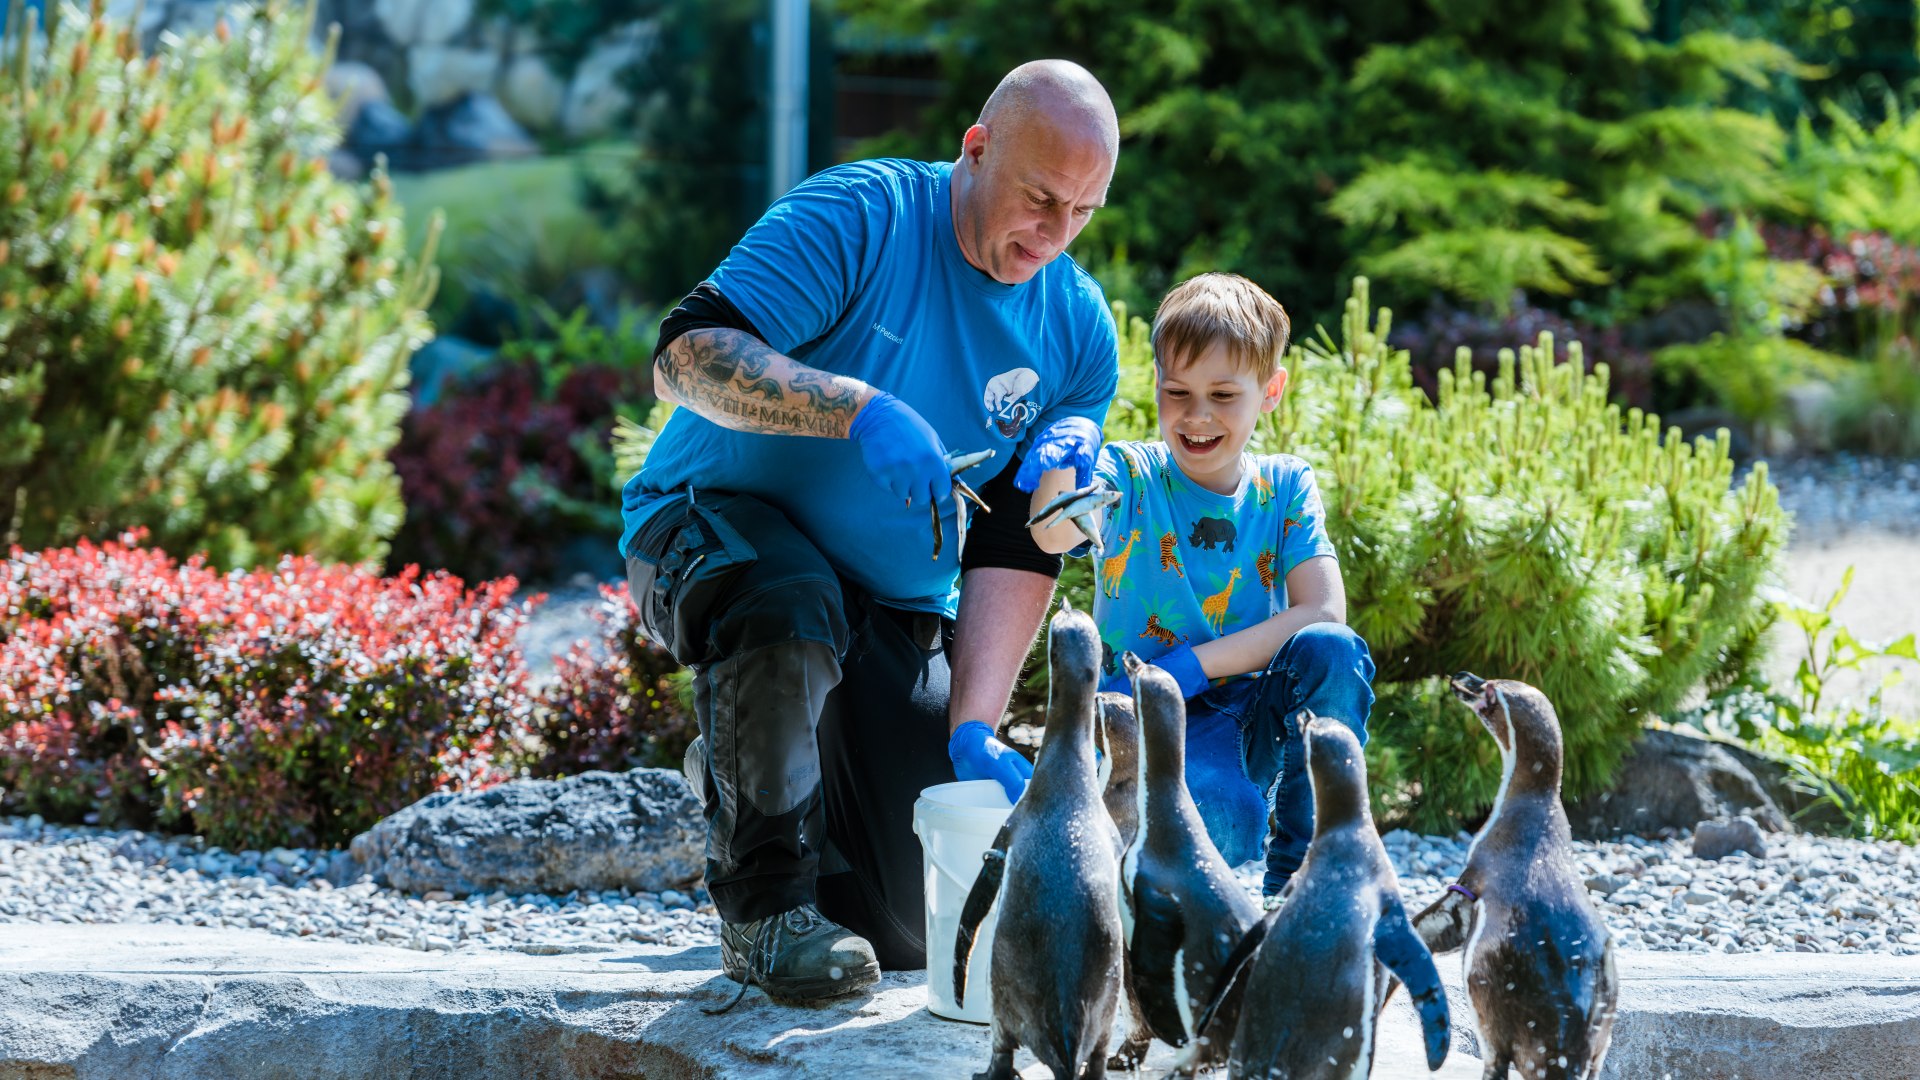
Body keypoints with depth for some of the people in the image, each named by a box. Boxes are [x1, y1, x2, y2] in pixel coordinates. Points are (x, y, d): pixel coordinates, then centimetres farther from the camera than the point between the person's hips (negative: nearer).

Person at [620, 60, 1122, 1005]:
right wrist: (860, 407, -43)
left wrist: (972, 731, -17)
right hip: (715, 523, -5)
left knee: (913, 928, -1)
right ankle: (763, 907, -23)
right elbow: (687, 357, -30)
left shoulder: (1079, 334, -4)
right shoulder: (859, 217, -20)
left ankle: (738, 769, 31)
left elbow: (1015, 555, -5)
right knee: (792, 604, -42)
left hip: (895, 605, 5)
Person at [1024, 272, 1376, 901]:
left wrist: (1194, 665, -18)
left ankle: (1299, 881, -14)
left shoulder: (1285, 489, 5)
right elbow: (1052, 534, -26)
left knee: (1332, 652, -27)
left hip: (1249, 720, 4)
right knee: (1222, 817, -37)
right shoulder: (1129, 477, -3)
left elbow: (1324, 611, -9)